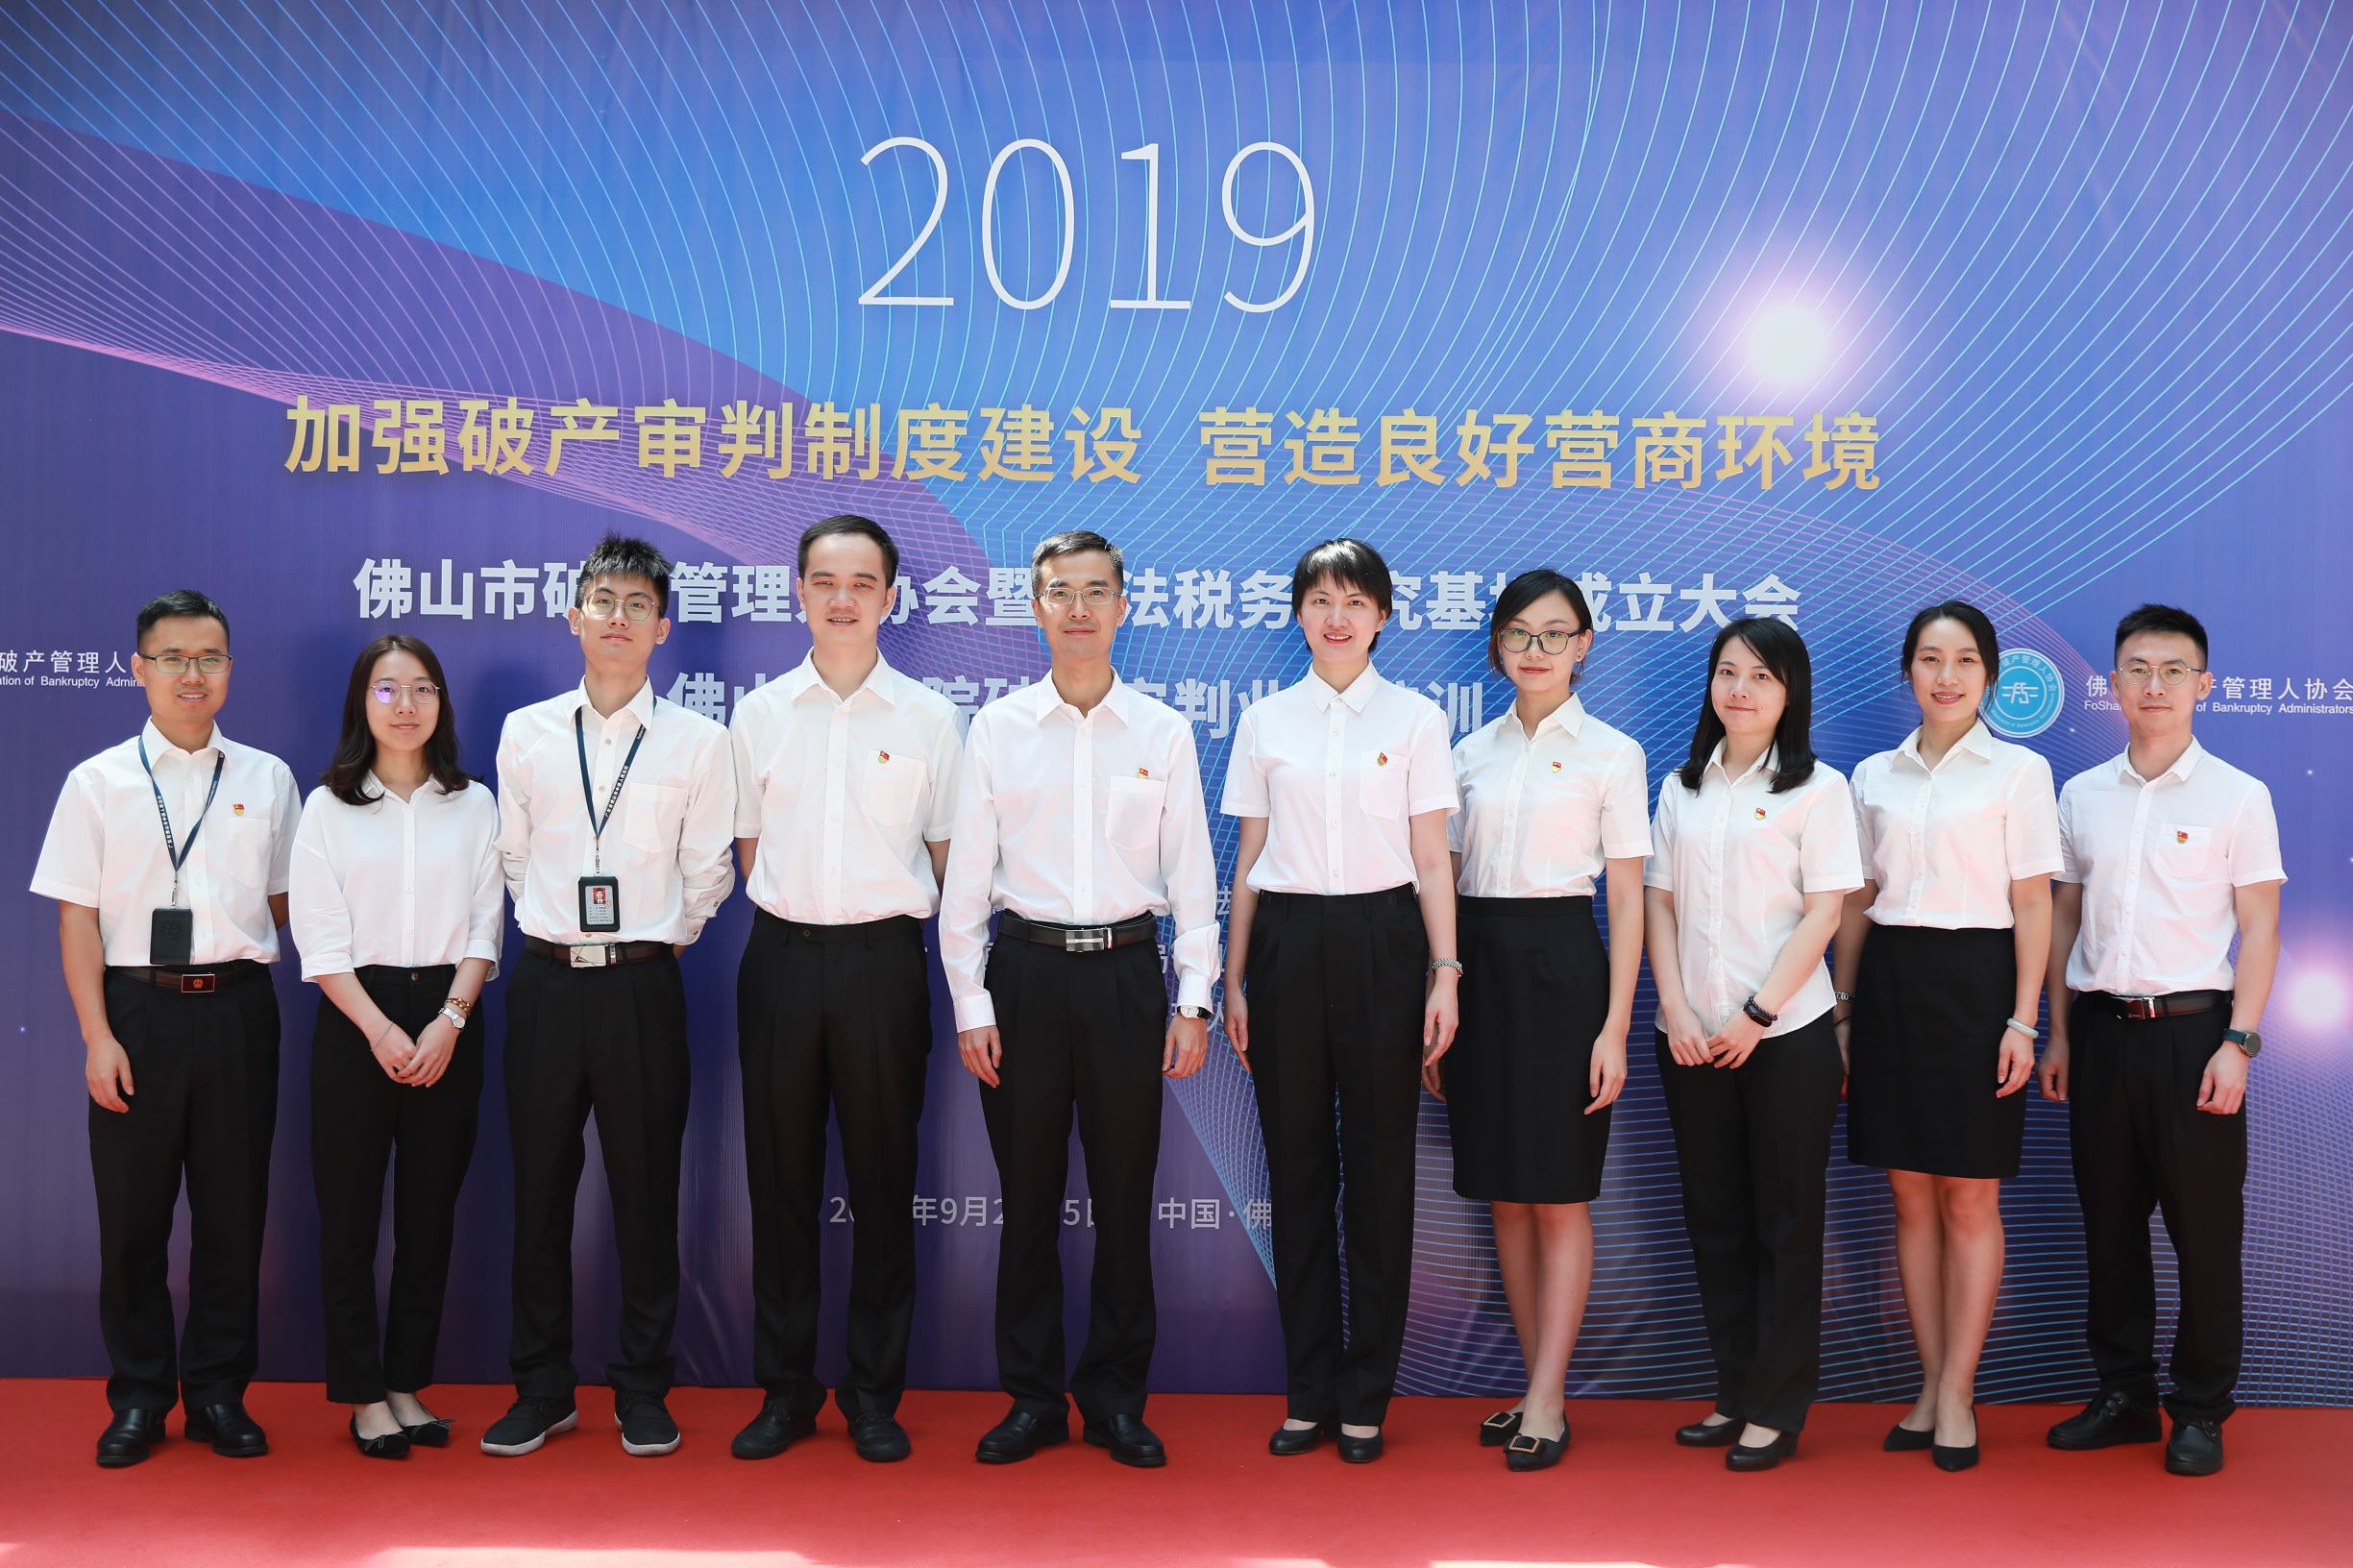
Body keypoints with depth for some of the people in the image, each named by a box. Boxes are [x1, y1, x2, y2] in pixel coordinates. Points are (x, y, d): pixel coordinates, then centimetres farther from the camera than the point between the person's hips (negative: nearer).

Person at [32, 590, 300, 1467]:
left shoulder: (267, 780, 7)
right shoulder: (98, 784, 3)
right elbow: (77, 917, 0)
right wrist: (97, 1036, -6)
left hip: (238, 1007, 1)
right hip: (137, 1008, -1)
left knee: (234, 1206, 6)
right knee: (131, 1210, 6)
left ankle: (219, 1391, 20)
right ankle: (138, 1396, 21)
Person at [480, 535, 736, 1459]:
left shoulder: (698, 742, 1)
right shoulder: (526, 733, 6)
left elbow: (707, 876, 6)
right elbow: (513, 858, 13)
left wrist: (655, 940, 8)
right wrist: (560, 936, 10)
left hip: (644, 986, -2)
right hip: (546, 983, 2)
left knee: (646, 1192, 5)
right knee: (539, 1188, 8)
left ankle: (643, 1392, 18)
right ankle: (541, 1389, 22)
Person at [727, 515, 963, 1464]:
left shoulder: (928, 718, 3)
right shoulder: (760, 714, 7)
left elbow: (949, 853, 7)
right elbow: (747, 844, 14)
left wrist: (959, 976, 5)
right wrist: (787, 926, 8)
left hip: (883, 958, -1)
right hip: (782, 957, 2)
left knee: (883, 1179, 4)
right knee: (781, 1173, 6)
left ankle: (875, 1393, 17)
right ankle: (785, 1390, 19)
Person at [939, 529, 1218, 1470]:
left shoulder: (1164, 733, 5)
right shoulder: (998, 728, 4)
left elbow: (1192, 876, 5)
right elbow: (966, 872, 4)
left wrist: (1194, 1001, -1)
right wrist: (970, 1003, -2)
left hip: (1127, 973, 0)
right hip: (1027, 970, 0)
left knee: (1125, 1194, 6)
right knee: (1029, 1192, 6)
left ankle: (1117, 1399, 19)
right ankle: (1032, 1398, 19)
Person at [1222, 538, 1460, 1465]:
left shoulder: (1415, 720, 3)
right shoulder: (1264, 723, 8)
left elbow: (1432, 860, 2)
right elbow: (1249, 861, 9)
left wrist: (1444, 974, -6)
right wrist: (1234, 980, 6)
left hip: (1381, 944, -1)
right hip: (1288, 944, 2)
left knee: (1380, 1169, 2)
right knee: (1297, 1166, 6)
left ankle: (1365, 1398, 14)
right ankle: (1308, 1393, 17)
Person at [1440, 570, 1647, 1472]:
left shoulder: (1610, 753, 0)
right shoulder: (1471, 753, 10)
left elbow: (1628, 899, -3)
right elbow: (1444, 879, 12)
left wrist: (1615, 1027, -10)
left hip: (1559, 964, -4)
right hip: (1479, 965, 4)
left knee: (1560, 1194, 0)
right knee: (1505, 1194, 9)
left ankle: (1545, 1404, 5)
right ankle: (1540, 1389, 20)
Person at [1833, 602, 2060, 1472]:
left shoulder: (2020, 772, 0)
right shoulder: (1873, 776, 10)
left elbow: (2033, 904, -3)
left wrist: (2022, 1021, -10)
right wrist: (1843, 1006, 9)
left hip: (1975, 983, -3)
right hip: (1889, 983, 4)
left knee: (1969, 1198, 1)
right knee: (1910, 1196, 7)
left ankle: (1956, 1396, 9)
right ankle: (1931, 1384, 17)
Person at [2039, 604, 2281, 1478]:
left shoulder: (2237, 796, -1)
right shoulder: (2082, 796, 9)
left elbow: (2260, 927, -3)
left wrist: (2237, 1043, -11)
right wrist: (2059, 1035, 9)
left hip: (2191, 1027, -3)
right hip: (2101, 1030, 4)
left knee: (2204, 1228, 2)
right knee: (2109, 1223, 10)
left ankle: (2201, 1413, 15)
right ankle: (2123, 1397, 22)